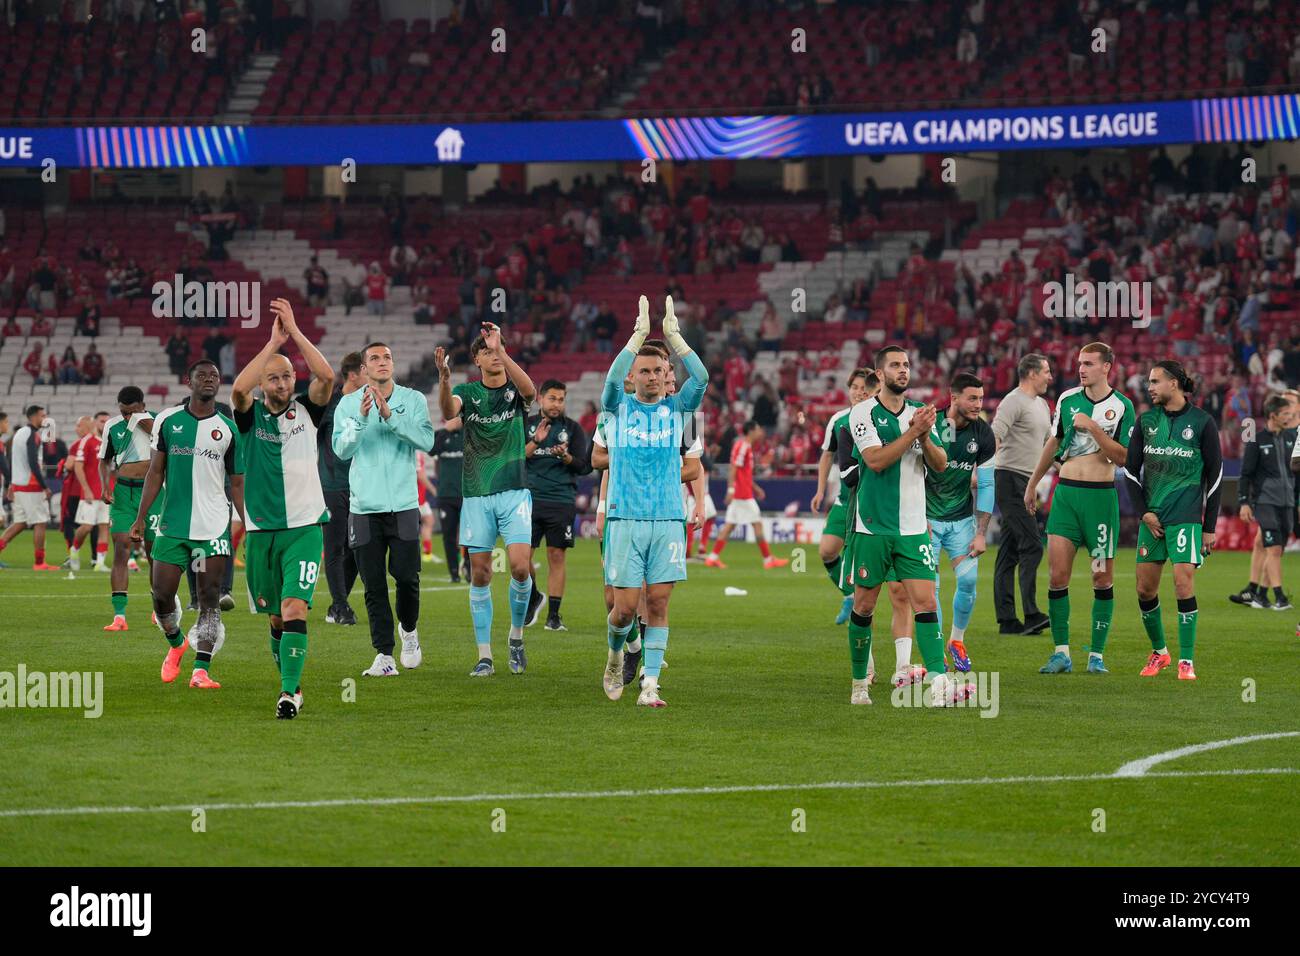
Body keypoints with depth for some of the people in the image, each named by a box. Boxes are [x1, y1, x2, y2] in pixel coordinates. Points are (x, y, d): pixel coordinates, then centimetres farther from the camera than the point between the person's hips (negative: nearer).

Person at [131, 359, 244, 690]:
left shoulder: (228, 429, 5)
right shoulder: (168, 421, 6)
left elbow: (237, 483, 10)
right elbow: (155, 472, 10)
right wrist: (140, 518, 5)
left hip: (214, 525, -1)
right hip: (172, 524, 1)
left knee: (210, 598, -7)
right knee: (162, 594, 0)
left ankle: (201, 668, -9)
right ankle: (176, 644, 29)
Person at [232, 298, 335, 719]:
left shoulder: (305, 409, 4)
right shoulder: (251, 415, 3)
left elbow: (326, 376, -15)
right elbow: (238, 389, -19)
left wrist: (294, 330, -15)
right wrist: (273, 342, -19)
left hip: (305, 526, -2)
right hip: (262, 530, 2)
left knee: (294, 608, -17)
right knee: (276, 617, 10)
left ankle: (289, 691, -21)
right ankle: (291, 687, 27)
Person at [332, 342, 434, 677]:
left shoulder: (413, 400, 3)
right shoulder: (348, 404, 6)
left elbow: (426, 440, -11)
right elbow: (341, 449, -4)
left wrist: (389, 415, -18)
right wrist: (361, 418, -19)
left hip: (403, 505, -1)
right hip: (364, 507, 1)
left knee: (406, 576, -5)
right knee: (374, 584, -1)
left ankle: (409, 630, 24)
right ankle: (384, 655, 3)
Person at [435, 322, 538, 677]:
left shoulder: (514, 390, 3)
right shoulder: (468, 392, 5)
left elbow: (529, 390, -22)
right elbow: (448, 410, -17)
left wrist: (501, 351, -31)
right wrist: (444, 377, -37)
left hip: (514, 491, -1)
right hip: (476, 496, 1)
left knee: (520, 567, -13)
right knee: (480, 574, 1)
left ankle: (516, 635, 10)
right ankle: (484, 655, 6)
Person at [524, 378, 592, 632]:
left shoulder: (573, 428, 7)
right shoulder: (527, 425, 9)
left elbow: (582, 466, 3)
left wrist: (565, 456, -17)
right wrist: (535, 442, -13)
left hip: (562, 502, -1)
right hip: (531, 499, 1)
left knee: (556, 556, -2)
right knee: (522, 556, -4)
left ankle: (554, 615, 3)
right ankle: (533, 599, 22)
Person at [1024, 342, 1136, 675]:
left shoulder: (1121, 406, -4)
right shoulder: (1067, 399, 8)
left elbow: (1122, 457, -10)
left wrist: (1092, 427, -18)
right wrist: (1033, 482, 25)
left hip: (1101, 496, -3)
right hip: (1066, 493, 3)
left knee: (1103, 578, 0)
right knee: (1057, 574, -5)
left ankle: (1096, 655, 7)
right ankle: (1061, 653, 1)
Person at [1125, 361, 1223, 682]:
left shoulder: (1201, 422, -2)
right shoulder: (1146, 420, 9)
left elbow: (1215, 475, 1)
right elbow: (1131, 468, 12)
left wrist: (1210, 526, -1)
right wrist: (1143, 511, 0)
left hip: (1187, 517, -4)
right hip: (1152, 517, 4)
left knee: (1184, 583, -14)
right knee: (1145, 588, 3)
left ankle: (1186, 661, -9)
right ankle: (1159, 651, 23)